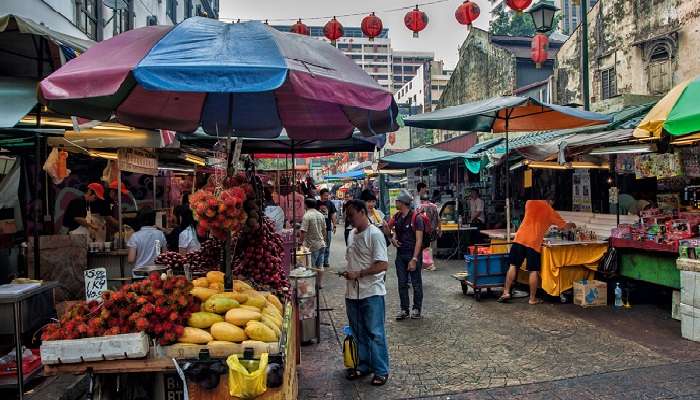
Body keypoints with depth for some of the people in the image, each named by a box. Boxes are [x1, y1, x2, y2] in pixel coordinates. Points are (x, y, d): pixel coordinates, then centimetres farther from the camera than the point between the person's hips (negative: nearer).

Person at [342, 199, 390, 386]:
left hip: (372, 293, -7)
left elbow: (383, 265, -19)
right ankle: (364, 366, 30)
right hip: (352, 292, 7)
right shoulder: (352, 234, 10)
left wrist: (359, 273, -19)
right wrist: (348, 273, 4)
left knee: (375, 333, 3)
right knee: (358, 332, 16)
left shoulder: (375, 234, -14)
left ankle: (381, 371, 15)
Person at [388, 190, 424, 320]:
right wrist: (393, 237, -1)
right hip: (400, 254, 6)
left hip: (413, 254, -6)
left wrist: (414, 259, -20)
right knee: (402, 283, 9)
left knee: (416, 283, 5)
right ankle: (404, 309, 18)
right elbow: (392, 229, 24)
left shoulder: (415, 217, -12)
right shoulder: (397, 217, 8)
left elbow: (419, 240, -15)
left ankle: (416, 309, 18)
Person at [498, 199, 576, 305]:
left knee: (513, 266, 9)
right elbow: (564, 226, 17)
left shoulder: (531, 202, 9)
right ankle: (533, 298, 12)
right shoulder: (551, 212, 6)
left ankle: (506, 292, 7)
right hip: (534, 243, -2)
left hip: (520, 238, 2)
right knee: (533, 271, 5)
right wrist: (572, 225, 37)